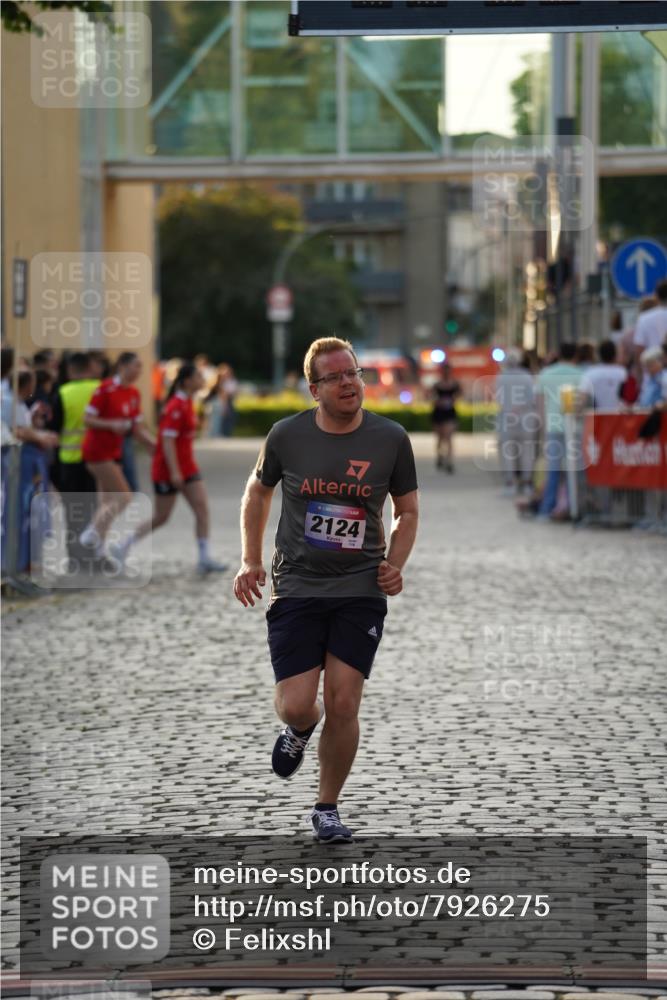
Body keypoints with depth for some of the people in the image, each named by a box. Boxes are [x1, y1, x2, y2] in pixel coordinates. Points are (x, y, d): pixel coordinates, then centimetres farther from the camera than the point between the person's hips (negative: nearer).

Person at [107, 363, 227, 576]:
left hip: (186, 468, 9)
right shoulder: (176, 407, -20)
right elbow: (167, 440, -24)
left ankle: (204, 558, 0)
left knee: (202, 509, -2)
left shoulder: (186, 403, 9)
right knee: (161, 517, 1)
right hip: (168, 471, -9)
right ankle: (122, 547, 16)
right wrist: (174, 472, -27)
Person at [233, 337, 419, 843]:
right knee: (295, 705, -9)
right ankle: (301, 729, 31)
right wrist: (251, 562, 9)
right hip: (296, 587, 0)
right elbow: (258, 491, 16)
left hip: (360, 589, 0)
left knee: (343, 704, -7)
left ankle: (328, 809, 15)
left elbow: (407, 511, 11)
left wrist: (395, 564, -6)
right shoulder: (287, 435, -3)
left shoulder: (391, 439, -2)